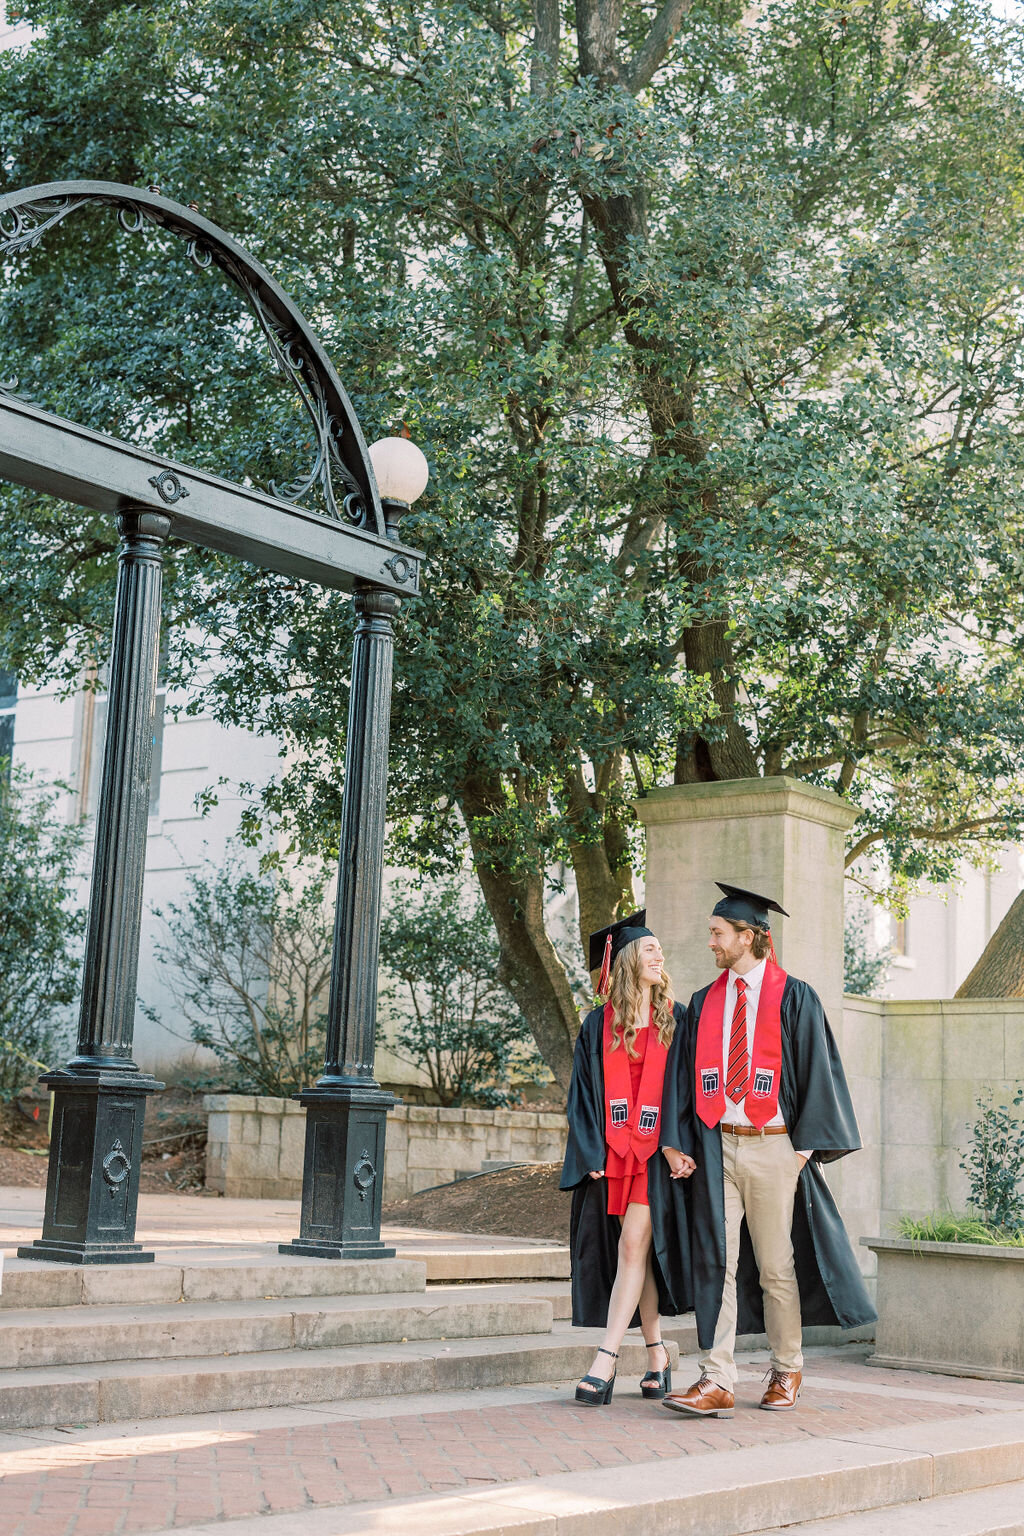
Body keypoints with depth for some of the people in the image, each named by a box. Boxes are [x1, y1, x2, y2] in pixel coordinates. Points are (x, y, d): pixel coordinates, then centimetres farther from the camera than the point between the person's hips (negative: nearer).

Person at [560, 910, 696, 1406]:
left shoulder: (676, 1020, 6)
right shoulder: (599, 1024, 8)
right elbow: (583, 1093, 6)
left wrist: (680, 1146, -10)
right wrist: (591, 1152, -5)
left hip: (657, 1149, -2)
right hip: (611, 1152, 2)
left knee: (633, 1245, -12)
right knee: (635, 1250, 5)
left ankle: (606, 1360, -13)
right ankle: (657, 1354, 17)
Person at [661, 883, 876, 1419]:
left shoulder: (794, 998, 0)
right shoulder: (704, 1003, 12)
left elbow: (816, 1071, -2)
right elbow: (685, 1074, 12)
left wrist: (805, 1146, -8)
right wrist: (676, 1141, 1)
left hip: (773, 1148, -3)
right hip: (717, 1148, 3)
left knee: (777, 1266, 5)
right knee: (716, 1262, -3)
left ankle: (786, 1372, 22)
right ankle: (717, 1382, -2)